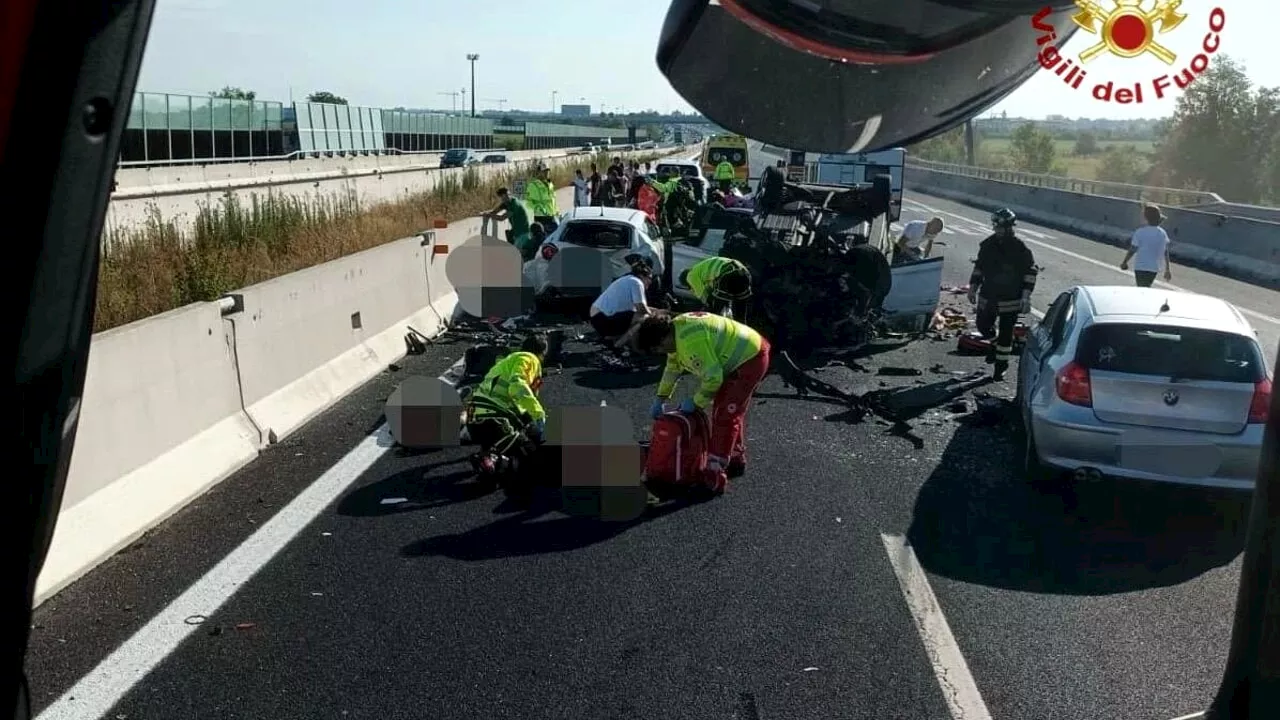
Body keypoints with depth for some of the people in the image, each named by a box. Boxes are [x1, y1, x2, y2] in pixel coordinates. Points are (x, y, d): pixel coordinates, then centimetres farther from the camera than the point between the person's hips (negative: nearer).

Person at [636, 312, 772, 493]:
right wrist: (660, 399, 17)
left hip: (749, 359, -10)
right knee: (732, 411, 21)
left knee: (724, 416, -11)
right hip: (746, 352, 10)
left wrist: (696, 402, -12)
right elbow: (672, 368, 17)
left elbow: (713, 376, -27)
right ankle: (736, 460, 35)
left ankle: (715, 476, -11)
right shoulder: (677, 328, 3)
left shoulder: (691, 341, -30)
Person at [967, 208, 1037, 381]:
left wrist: (1026, 295, -12)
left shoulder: (1019, 248, -11)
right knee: (983, 325, 12)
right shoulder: (987, 245, 2)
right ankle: (995, 344, 42)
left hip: (1010, 299, -4)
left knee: (1005, 333, 2)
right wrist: (973, 287, 9)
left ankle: (1001, 366, 13)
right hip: (988, 296, 4)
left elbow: (1031, 270, -6)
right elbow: (979, 267, 14)